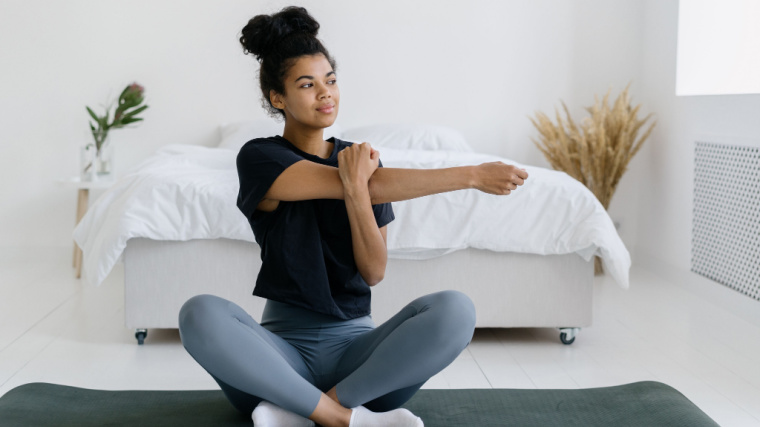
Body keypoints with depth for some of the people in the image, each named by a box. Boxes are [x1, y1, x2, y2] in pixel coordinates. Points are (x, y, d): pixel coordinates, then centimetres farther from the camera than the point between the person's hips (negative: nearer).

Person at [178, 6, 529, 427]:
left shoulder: (361, 160, 8)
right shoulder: (260, 157, -4)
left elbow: (374, 272, -2)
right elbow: (373, 187, -15)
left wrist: (356, 191, -18)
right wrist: (472, 175, -15)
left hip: (353, 344, 3)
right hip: (285, 347, -2)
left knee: (455, 309, -27)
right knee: (200, 314, -33)